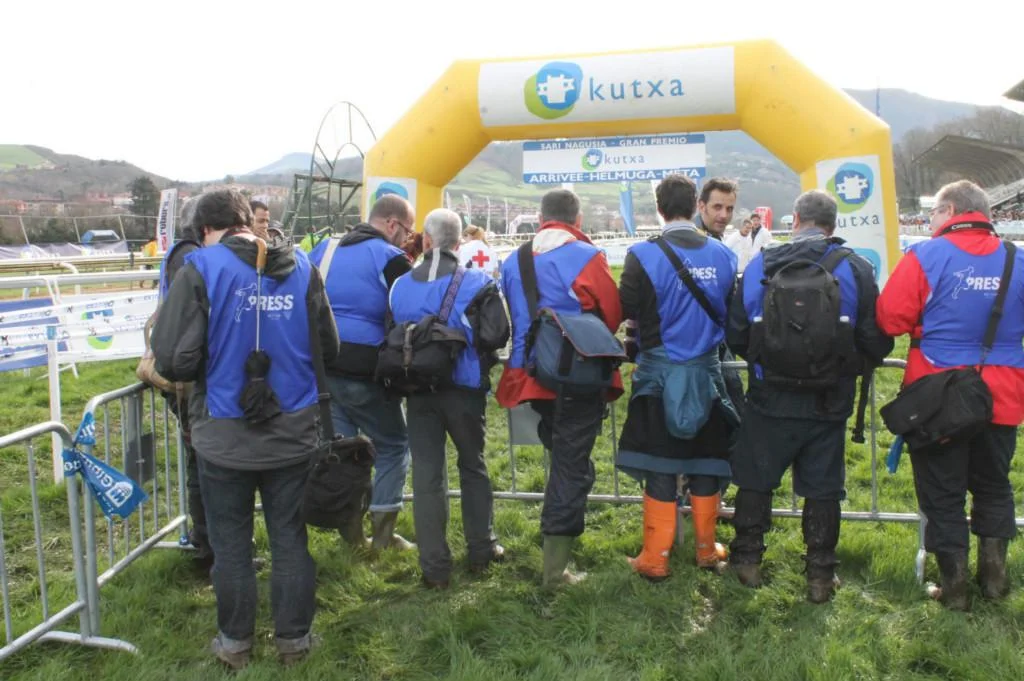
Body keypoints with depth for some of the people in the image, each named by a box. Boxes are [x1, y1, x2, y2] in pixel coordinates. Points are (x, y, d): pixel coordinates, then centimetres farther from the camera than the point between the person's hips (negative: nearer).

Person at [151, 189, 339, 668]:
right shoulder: (301, 268, -2)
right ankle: (293, 639, 28)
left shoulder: (201, 269, -12)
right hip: (292, 433, 3)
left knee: (230, 543, 14)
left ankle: (235, 642, 30)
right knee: (290, 539, 15)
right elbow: (328, 347, 2)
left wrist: (211, 366, 5)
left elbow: (173, 360, -17)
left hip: (225, 436, -2)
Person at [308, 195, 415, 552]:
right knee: (393, 445, 9)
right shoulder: (391, 259, -8)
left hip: (322, 365, 6)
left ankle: (351, 531, 19)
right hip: (365, 370, -6)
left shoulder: (323, 250, 13)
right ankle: (382, 534, 9)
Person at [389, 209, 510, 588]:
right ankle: (481, 551, 27)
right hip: (464, 388, -2)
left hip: (419, 390, 2)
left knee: (426, 475, 6)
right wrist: (467, 341, 4)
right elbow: (496, 335, -15)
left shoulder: (401, 286, 0)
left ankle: (435, 567, 11)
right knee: (473, 467, 16)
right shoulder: (476, 283, -10)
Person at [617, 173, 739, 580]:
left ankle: (655, 558, 14)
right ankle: (707, 549, 28)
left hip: (659, 373, -3)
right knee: (706, 461, 15)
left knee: (660, 469, 6)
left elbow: (625, 309, -10)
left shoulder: (644, 255, -14)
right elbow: (733, 312, 2)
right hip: (707, 372, 3)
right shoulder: (723, 255, -4)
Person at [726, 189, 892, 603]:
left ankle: (747, 560, 27)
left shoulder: (761, 265, -4)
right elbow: (877, 343, -6)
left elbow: (736, 335, 0)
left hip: (769, 398, 0)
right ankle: (820, 576, 21)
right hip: (829, 403, 0)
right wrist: (847, 366, 14)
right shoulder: (855, 269, -6)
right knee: (822, 489, 12)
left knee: (755, 481, 15)